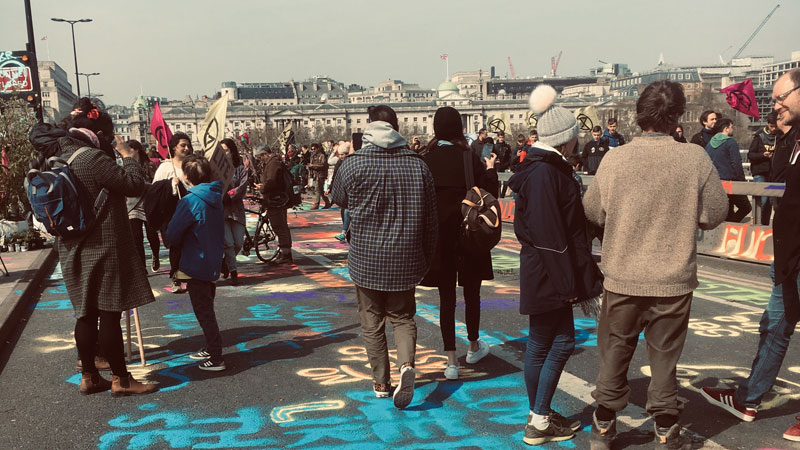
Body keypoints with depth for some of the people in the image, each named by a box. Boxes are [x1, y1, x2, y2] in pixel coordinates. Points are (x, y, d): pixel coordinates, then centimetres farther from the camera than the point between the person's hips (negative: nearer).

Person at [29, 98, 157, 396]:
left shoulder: (61, 157, 9)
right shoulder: (94, 158, -17)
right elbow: (134, 185, -17)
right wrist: (128, 155, -4)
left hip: (75, 249, 9)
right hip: (103, 248, -9)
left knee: (86, 314, 14)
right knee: (109, 314, -1)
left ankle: (88, 376, 23)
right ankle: (120, 379, 7)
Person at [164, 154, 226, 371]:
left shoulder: (190, 201, -20)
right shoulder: (215, 198, 4)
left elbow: (172, 236, -17)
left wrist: (171, 240, 7)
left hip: (196, 264, -8)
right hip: (214, 262, 8)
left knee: (203, 311, -2)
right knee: (207, 308, 21)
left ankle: (216, 359, 0)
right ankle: (211, 349, 32)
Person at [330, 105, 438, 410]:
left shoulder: (354, 164, -10)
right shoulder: (417, 164, -2)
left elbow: (338, 198, 10)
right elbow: (430, 218, 2)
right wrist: (426, 260, 13)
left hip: (365, 258, -1)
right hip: (405, 259, 2)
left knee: (372, 322, 13)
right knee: (403, 316, 16)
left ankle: (381, 383, 19)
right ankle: (407, 364, -9)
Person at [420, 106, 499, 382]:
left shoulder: (426, 159, -7)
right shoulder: (469, 158, -10)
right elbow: (489, 193, -5)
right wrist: (491, 168, 10)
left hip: (439, 237, 1)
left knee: (446, 296, 7)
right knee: (471, 292, 17)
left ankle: (451, 361, 5)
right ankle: (474, 347, 36)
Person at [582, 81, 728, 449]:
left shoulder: (614, 159, -11)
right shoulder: (696, 160, -13)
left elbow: (593, 212, -2)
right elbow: (715, 214, -4)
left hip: (622, 278, 1)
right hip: (674, 280, 0)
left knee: (615, 352, 15)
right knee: (664, 356, 14)